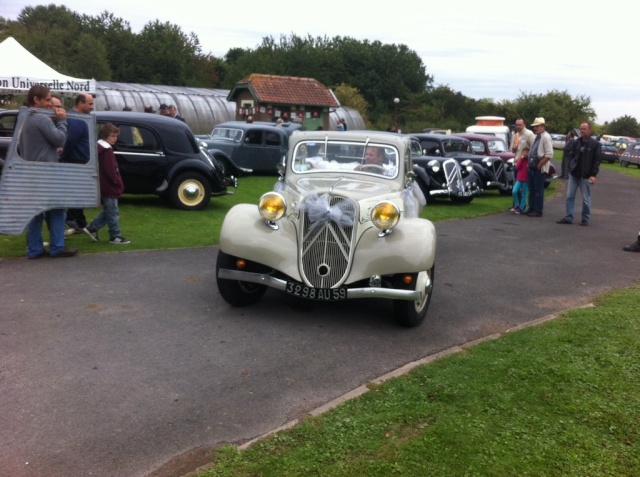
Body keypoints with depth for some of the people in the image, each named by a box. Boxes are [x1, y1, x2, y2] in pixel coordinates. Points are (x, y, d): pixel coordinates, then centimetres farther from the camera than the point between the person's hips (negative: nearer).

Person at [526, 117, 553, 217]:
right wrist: (530, 164, 13)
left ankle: (538, 211, 2)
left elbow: (549, 155, -20)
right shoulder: (537, 137, 15)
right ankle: (531, 209, 20)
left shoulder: (546, 137, -12)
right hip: (532, 167, 9)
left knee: (538, 190, -3)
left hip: (540, 169, -9)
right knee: (532, 189, 13)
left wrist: (539, 165, -17)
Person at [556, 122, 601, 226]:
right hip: (573, 174, 5)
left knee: (586, 198, 4)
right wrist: (569, 167, -4)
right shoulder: (576, 143, 9)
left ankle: (585, 218, 14)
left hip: (585, 176, -5)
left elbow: (596, 160, -8)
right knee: (570, 196, 4)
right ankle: (568, 217, 9)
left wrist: (593, 175, -14)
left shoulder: (595, 144, -5)